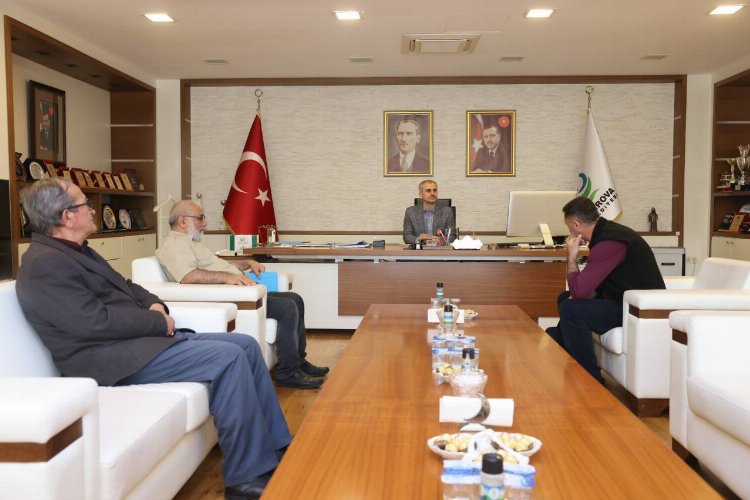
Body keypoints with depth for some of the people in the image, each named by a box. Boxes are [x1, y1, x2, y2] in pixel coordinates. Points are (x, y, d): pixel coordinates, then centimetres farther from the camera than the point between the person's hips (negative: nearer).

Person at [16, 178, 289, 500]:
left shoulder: (78, 251, 18)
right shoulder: (45, 263, -14)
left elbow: (125, 287, 25)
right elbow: (95, 321, -23)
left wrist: (154, 305, 3)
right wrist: (159, 322, -13)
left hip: (139, 339, 11)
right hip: (116, 361, -11)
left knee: (247, 346, 2)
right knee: (229, 358, -24)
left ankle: (276, 449, 7)